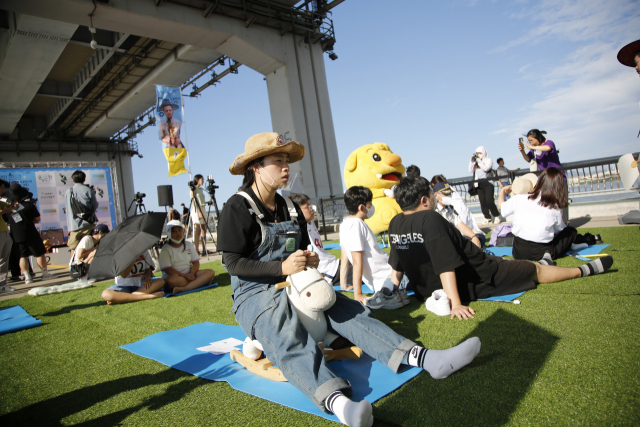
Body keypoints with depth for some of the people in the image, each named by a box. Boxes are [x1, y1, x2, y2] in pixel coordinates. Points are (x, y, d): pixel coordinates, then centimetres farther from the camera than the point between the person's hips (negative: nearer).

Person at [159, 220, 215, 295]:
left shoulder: (189, 245, 13)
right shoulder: (165, 249, -1)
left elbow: (196, 262, 8)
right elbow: (167, 269, -10)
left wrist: (192, 274, -13)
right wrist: (185, 276, -20)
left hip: (190, 274, 5)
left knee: (211, 272, -20)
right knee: (171, 280, -41)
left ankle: (184, 288, -38)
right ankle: (201, 281, -30)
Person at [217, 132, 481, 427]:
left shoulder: (290, 209, 15)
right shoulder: (237, 208, -8)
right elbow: (233, 263, -14)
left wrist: (309, 260, 0)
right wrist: (282, 267, -22)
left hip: (294, 287, 7)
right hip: (254, 295, -6)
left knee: (349, 312, -15)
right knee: (289, 338, -37)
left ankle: (425, 358, -28)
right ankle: (336, 402, -62)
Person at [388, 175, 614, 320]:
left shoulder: (395, 224, -5)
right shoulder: (429, 218, -27)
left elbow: (397, 265, 5)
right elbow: (445, 265, -30)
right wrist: (456, 304, -29)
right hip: (473, 282, -8)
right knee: (535, 269, 11)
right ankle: (584, 270, 30)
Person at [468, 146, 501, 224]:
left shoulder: (488, 160, 3)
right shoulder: (476, 162, 15)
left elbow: (485, 168, -14)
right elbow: (471, 170, 7)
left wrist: (479, 161, -11)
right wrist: (472, 161, -2)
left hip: (488, 184, -5)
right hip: (479, 185, 5)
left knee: (489, 201, -13)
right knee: (482, 202, 0)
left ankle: (497, 216, 1)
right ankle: (487, 217, 6)